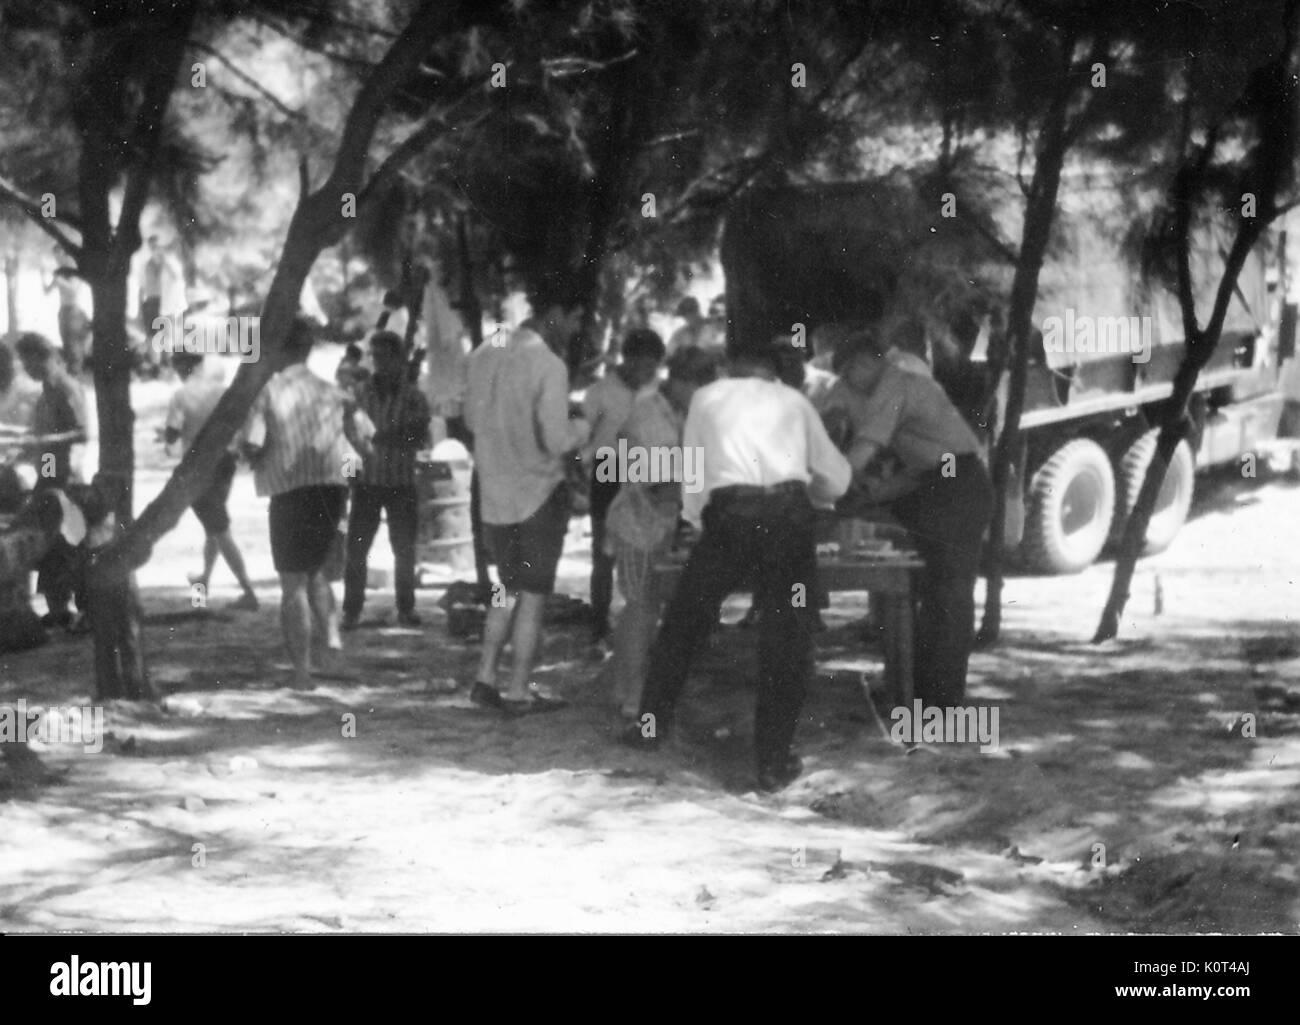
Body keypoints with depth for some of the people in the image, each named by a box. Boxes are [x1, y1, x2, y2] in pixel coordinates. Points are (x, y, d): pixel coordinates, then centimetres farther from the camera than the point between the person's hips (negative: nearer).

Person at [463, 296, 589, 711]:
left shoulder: (484, 354, 2)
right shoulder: (548, 366, -19)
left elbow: (472, 419, 13)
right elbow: (557, 441, -21)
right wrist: (583, 426, -2)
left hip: (494, 492, 6)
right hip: (539, 494, -6)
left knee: (509, 588, 20)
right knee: (533, 595, 6)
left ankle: (485, 677, 13)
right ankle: (518, 690, 9)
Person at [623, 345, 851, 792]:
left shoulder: (708, 397, 22)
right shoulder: (793, 401, 23)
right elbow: (835, 478, 25)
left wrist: (698, 521, 40)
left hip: (729, 515, 0)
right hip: (789, 515, 0)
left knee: (684, 621, 18)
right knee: (786, 639, 8)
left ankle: (652, 723, 26)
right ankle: (773, 760, 8)